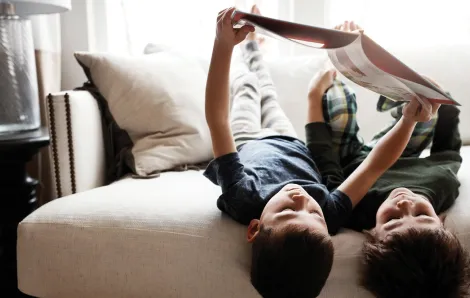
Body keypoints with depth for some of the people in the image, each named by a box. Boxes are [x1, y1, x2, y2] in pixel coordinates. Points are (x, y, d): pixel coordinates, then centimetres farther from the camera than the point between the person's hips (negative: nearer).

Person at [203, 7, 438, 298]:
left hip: (246, 145, 0)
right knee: (266, 92, 25)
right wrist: (408, 120, -41)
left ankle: (246, 49, 62)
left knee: (246, 87, 23)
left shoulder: (242, 201, -52)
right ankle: (250, 50, 61)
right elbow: (375, 164, -33)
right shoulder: (332, 214, -46)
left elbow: (217, 119, -53)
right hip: (292, 147, 1)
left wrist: (224, 44, -58)